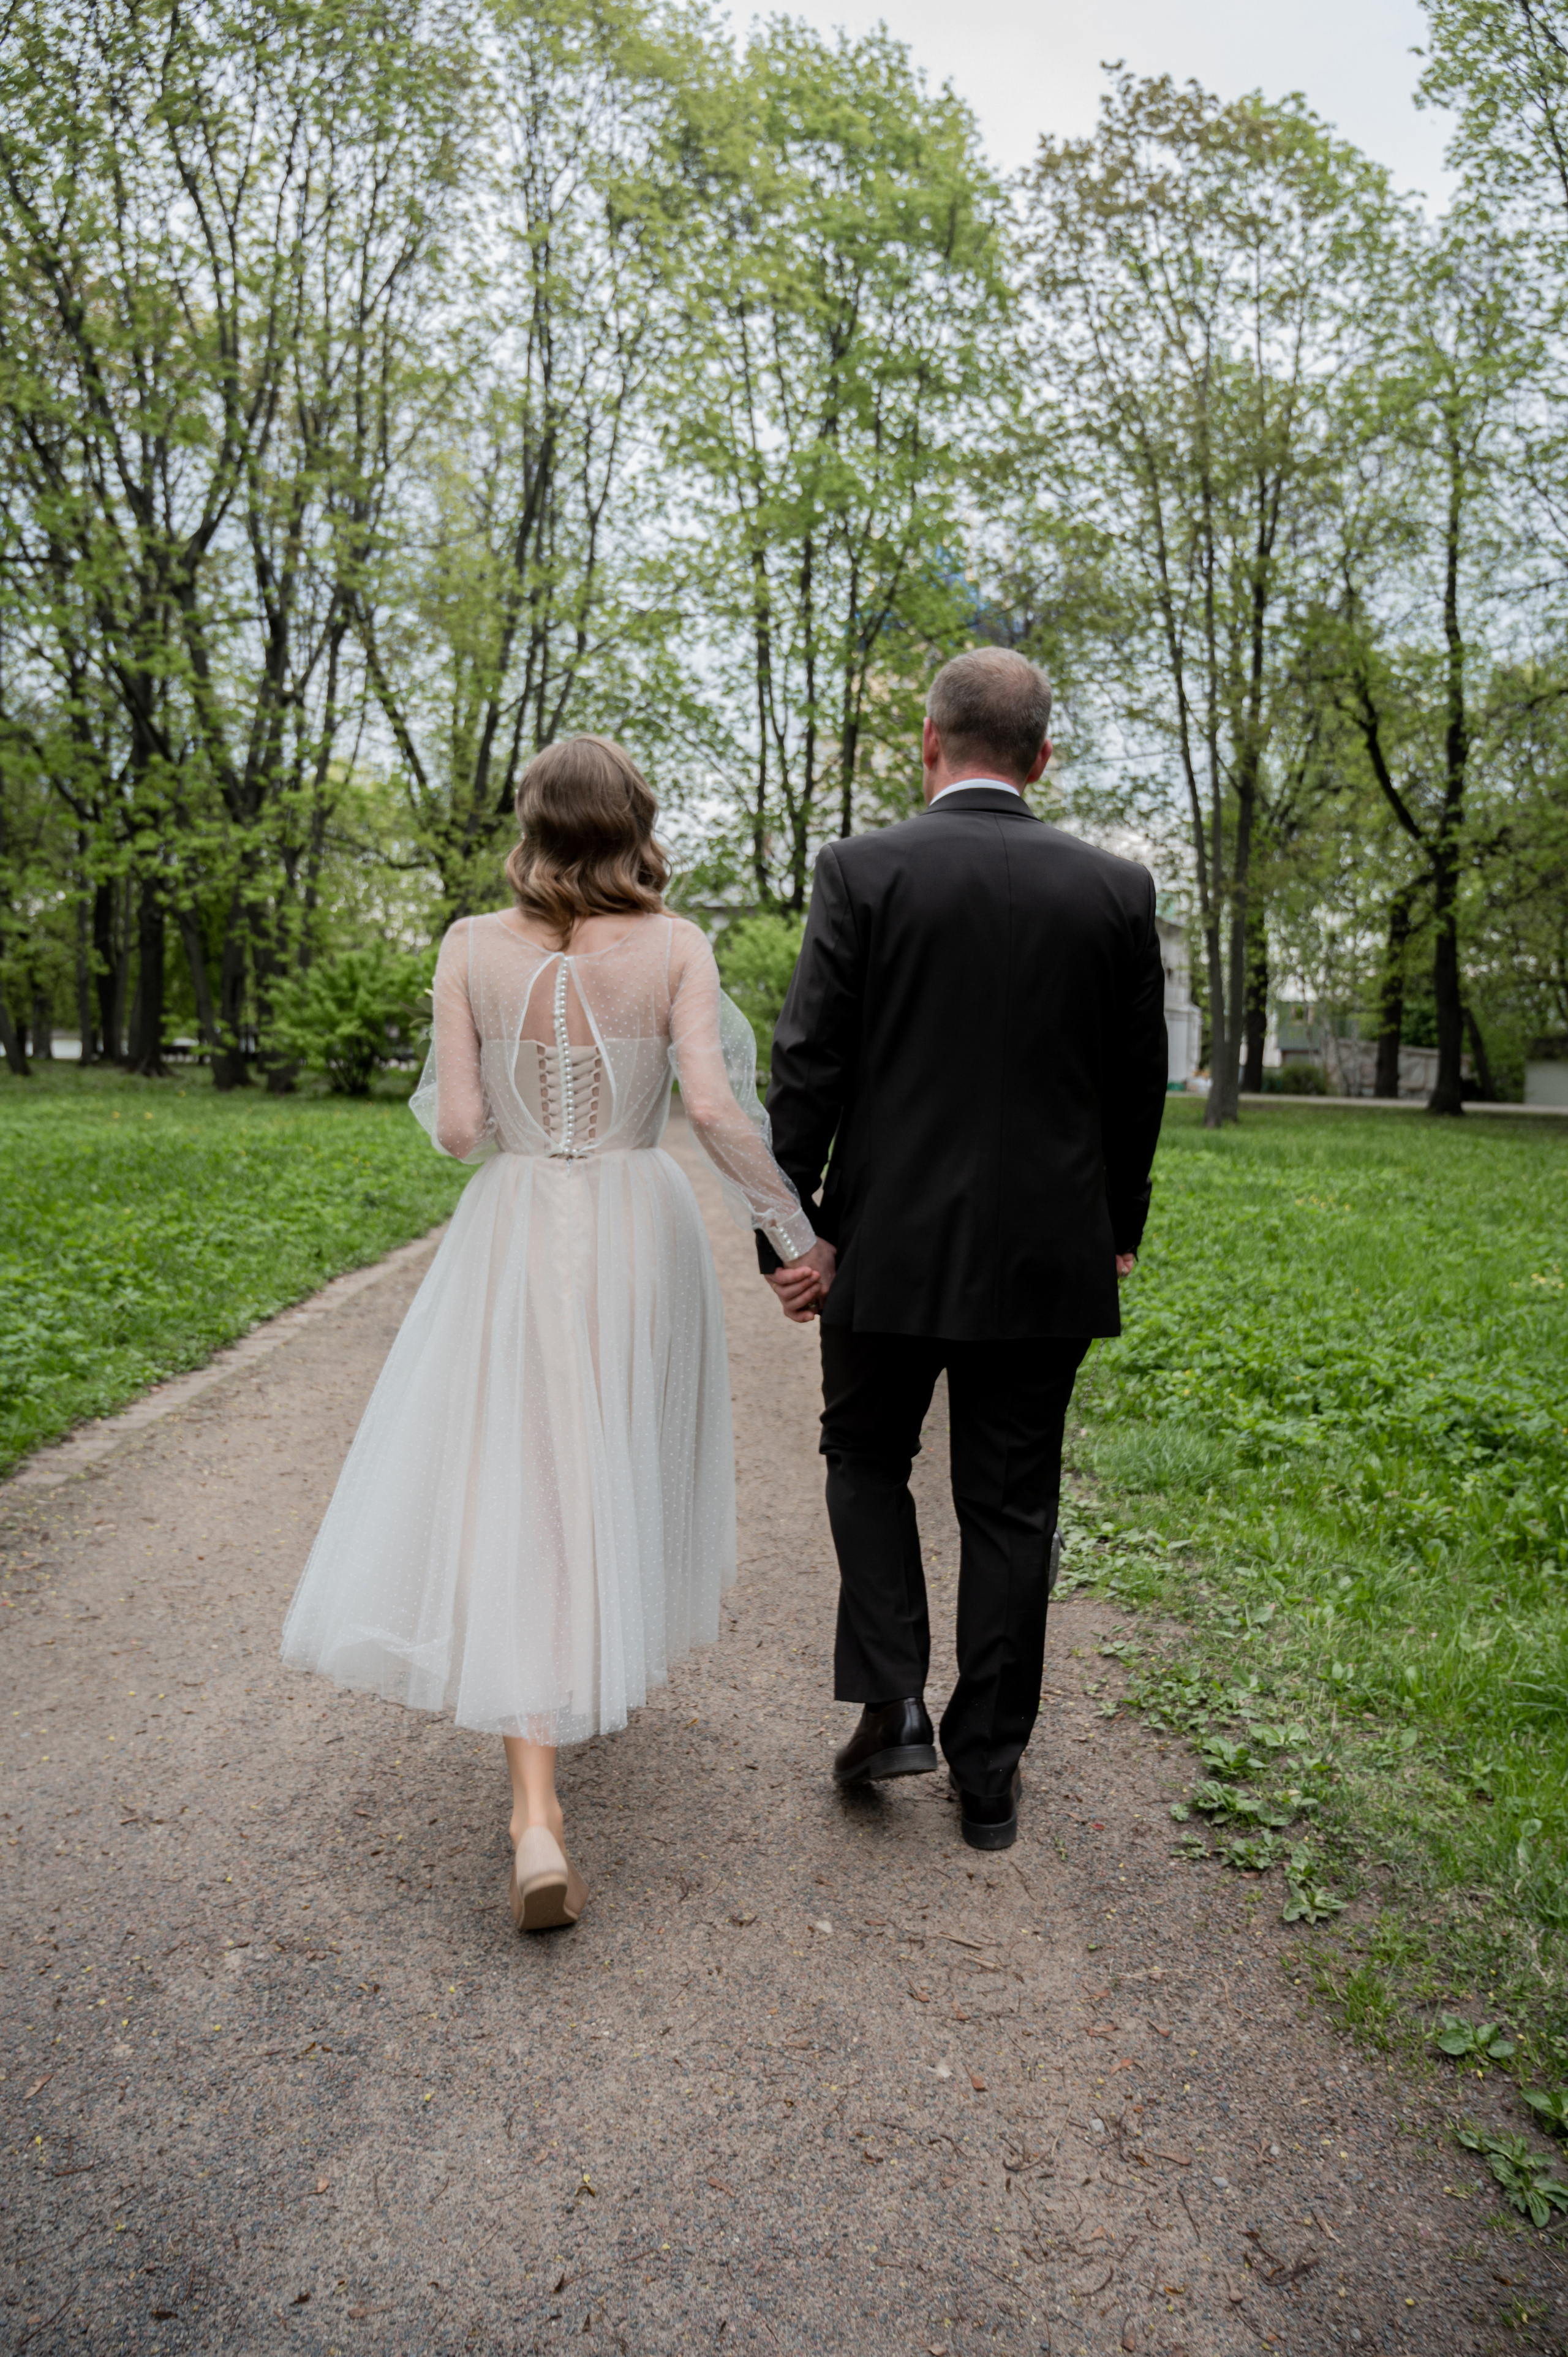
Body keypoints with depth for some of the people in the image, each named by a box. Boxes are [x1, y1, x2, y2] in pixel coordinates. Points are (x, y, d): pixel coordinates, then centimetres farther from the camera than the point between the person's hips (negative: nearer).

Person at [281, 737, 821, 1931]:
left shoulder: (473, 948, -4)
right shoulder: (677, 945, -5)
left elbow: (458, 1127, -6)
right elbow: (714, 1106, -15)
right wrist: (798, 1228, -8)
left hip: (514, 1241, -1)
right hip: (640, 1240, 1)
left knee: (515, 1491, 2)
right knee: (616, 1470, 22)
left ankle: (537, 1813, -7)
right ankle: (598, 1677, 45)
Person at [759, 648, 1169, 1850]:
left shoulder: (864, 870, -7)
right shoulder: (1117, 889, 0)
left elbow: (809, 1066, -9)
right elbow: (1137, 1086, 5)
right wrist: (1119, 1229, 17)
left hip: (889, 1248, -2)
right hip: (1048, 1255, 2)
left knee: (866, 1457, 21)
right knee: (1011, 1505, 12)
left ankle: (891, 1703, 12)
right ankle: (989, 1774, 22)